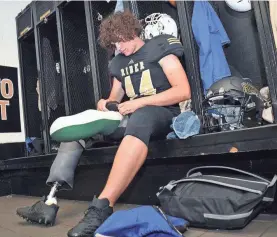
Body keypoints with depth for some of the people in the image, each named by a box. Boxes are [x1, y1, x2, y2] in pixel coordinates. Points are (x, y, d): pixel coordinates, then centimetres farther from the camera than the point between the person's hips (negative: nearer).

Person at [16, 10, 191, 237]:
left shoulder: (160, 47, 1)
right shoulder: (118, 63, 18)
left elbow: (183, 91, -10)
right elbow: (115, 99, 23)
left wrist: (140, 102, -16)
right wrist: (105, 104, -2)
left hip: (161, 113, -6)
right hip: (131, 116, 6)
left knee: (141, 117, -41)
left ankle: (102, 206, -50)